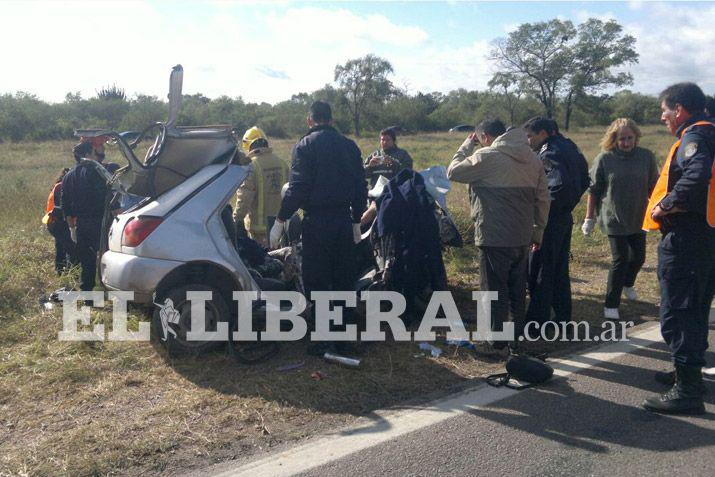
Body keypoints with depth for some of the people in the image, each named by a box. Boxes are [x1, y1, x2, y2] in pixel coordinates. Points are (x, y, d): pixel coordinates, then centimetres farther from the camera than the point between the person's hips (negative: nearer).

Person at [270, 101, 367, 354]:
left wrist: (280, 220, -8)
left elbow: (297, 188, -14)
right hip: (344, 220, 5)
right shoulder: (349, 146, 10)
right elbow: (361, 187, 13)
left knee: (316, 280, 1)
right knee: (343, 278, 15)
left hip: (316, 221, -5)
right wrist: (356, 221, 21)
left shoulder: (305, 146, -6)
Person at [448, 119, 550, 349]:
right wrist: (538, 231, 17)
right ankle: (518, 333, 31)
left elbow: (453, 172, -5)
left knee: (495, 288, 5)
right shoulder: (532, 158, 7)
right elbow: (543, 198, 9)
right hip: (522, 237, 7)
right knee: (518, 288, 18)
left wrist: (467, 145, 6)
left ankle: (496, 339, 14)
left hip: (494, 237, -6)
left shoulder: (487, 157, -14)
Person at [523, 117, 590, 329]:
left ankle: (536, 322, 5)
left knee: (539, 272, -2)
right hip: (565, 218, 9)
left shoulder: (549, 154, -16)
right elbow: (584, 180, 18)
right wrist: (570, 203, 16)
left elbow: (560, 184, -29)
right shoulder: (568, 147, 12)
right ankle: (563, 317, 26)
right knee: (559, 270, 17)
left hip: (550, 221, -9)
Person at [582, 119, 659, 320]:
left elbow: (653, 187, 7)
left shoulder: (646, 157, -2)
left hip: (638, 218, 4)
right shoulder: (604, 159, -8)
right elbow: (594, 190, -3)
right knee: (620, 260, -5)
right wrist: (589, 218, -2)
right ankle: (611, 305, 5)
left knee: (638, 257, 14)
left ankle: (627, 284, 46)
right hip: (614, 219, -3)